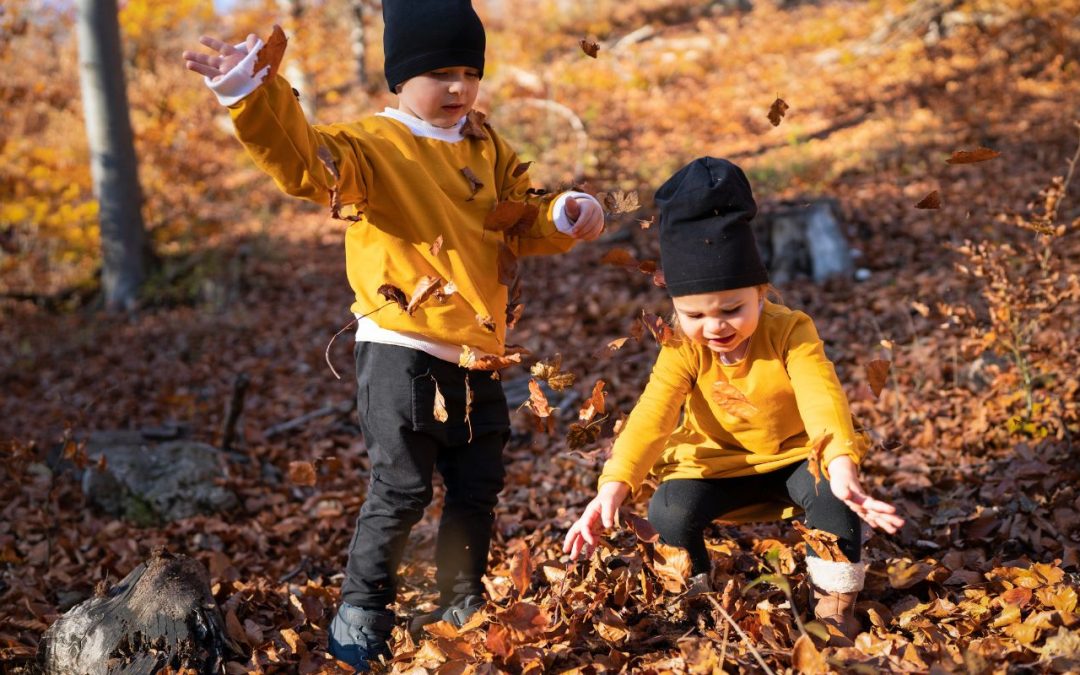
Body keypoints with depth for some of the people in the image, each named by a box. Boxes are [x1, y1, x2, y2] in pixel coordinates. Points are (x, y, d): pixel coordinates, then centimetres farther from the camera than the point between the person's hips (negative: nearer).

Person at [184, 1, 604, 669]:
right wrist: (253, 97, -45)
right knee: (401, 490, -3)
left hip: (477, 357, 7)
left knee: (477, 490, 15)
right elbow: (305, 160, -28)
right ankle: (361, 617, 14)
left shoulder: (487, 149, 11)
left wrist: (564, 217, -7)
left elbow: (523, 222, 15)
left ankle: (462, 610, 32)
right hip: (401, 354, -7)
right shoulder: (373, 146, -10)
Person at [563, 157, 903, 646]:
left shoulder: (790, 333, -22)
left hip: (792, 457, -1)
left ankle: (835, 602, -9)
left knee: (831, 492, -32)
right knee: (668, 513, -25)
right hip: (717, 465, 2)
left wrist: (841, 462, -57)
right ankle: (694, 601, 4)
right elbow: (652, 414, -25)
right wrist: (615, 484, -40)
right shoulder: (683, 349, -17)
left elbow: (822, 398, -37)